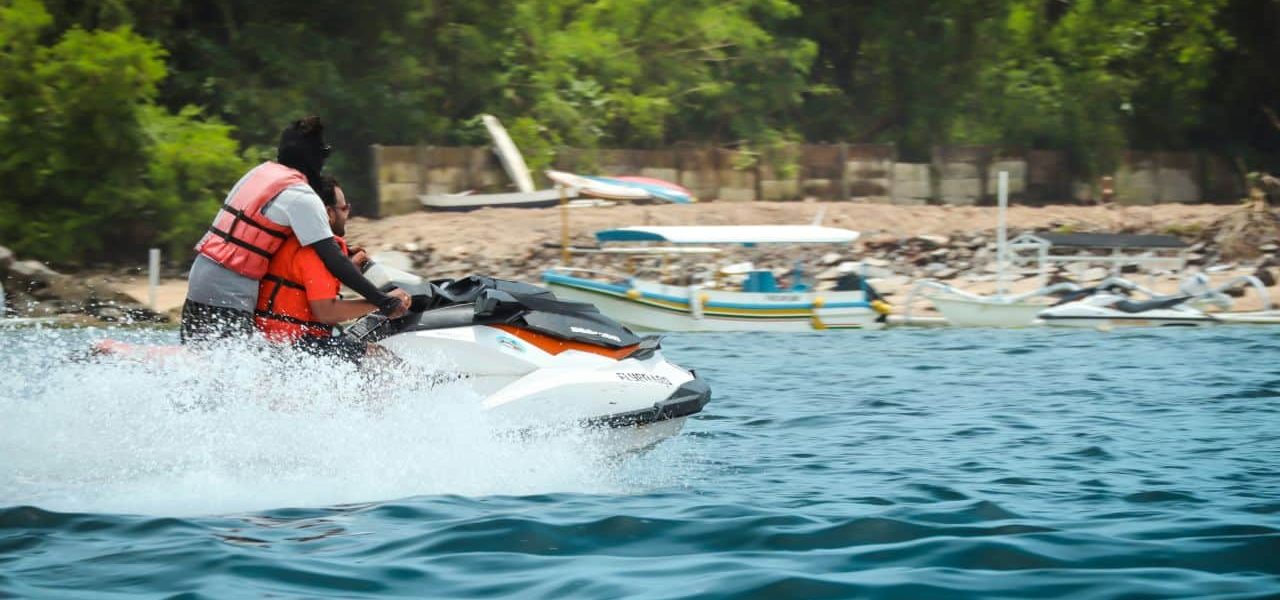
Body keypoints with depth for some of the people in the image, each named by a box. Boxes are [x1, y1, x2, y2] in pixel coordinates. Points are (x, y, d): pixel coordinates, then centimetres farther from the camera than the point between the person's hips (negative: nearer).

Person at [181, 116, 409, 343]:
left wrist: (340, 247, 25)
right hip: (229, 297, -9)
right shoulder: (301, 196, -13)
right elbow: (332, 260, -17)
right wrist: (384, 301, -17)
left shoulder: (261, 171, 12)